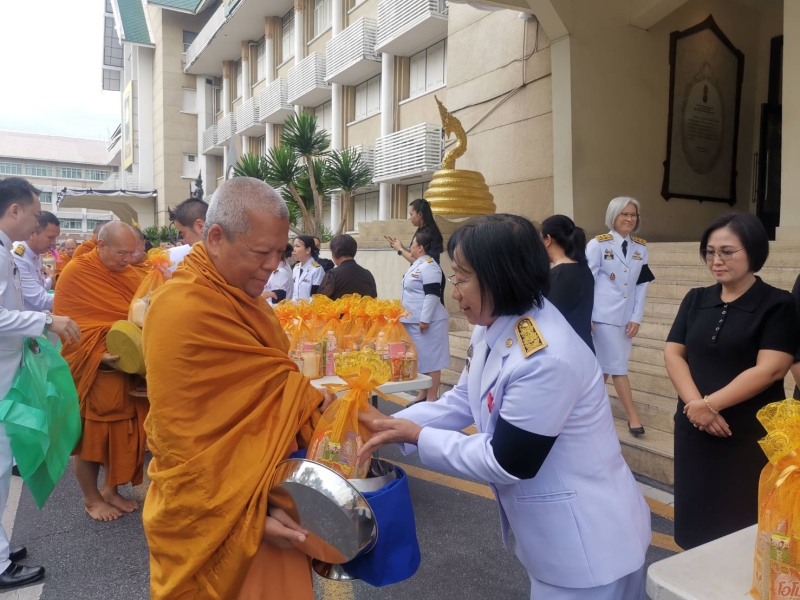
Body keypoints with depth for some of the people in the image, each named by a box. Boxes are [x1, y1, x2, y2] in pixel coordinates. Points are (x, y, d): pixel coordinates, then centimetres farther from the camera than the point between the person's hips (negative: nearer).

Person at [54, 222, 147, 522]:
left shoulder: (132, 274, 3)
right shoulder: (76, 272, -11)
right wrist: (100, 355, -21)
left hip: (126, 371, 5)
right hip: (91, 372, -5)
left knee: (122, 431, 13)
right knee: (89, 434, 8)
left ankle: (111, 490, 32)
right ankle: (91, 498, 26)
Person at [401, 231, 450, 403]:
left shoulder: (429, 266, -16)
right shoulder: (417, 265, 15)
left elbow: (432, 295, -22)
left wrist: (425, 319, -24)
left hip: (427, 322, -10)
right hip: (415, 321, 11)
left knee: (430, 359, -3)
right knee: (420, 359, 16)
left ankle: (432, 399, 4)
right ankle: (422, 395, 27)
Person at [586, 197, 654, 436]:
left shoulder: (641, 248, 8)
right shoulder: (598, 244, -6)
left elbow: (642, 285, 7)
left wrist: (636, 318, 1)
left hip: (625, 317, 5)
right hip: (603, 315, -5)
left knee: (606, 366, 12)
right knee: (618, 367, -3)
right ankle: (633, 417, 5)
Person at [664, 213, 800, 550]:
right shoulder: (695, 300, 8)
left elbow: (770, 369, -15)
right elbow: (673, 353, 1)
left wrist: (709, 404, -16)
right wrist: (695, 403, -14)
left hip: (751, 437, -4)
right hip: (694, 430, 4)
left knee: (742, 525, 7)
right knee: (696, 519, 12)